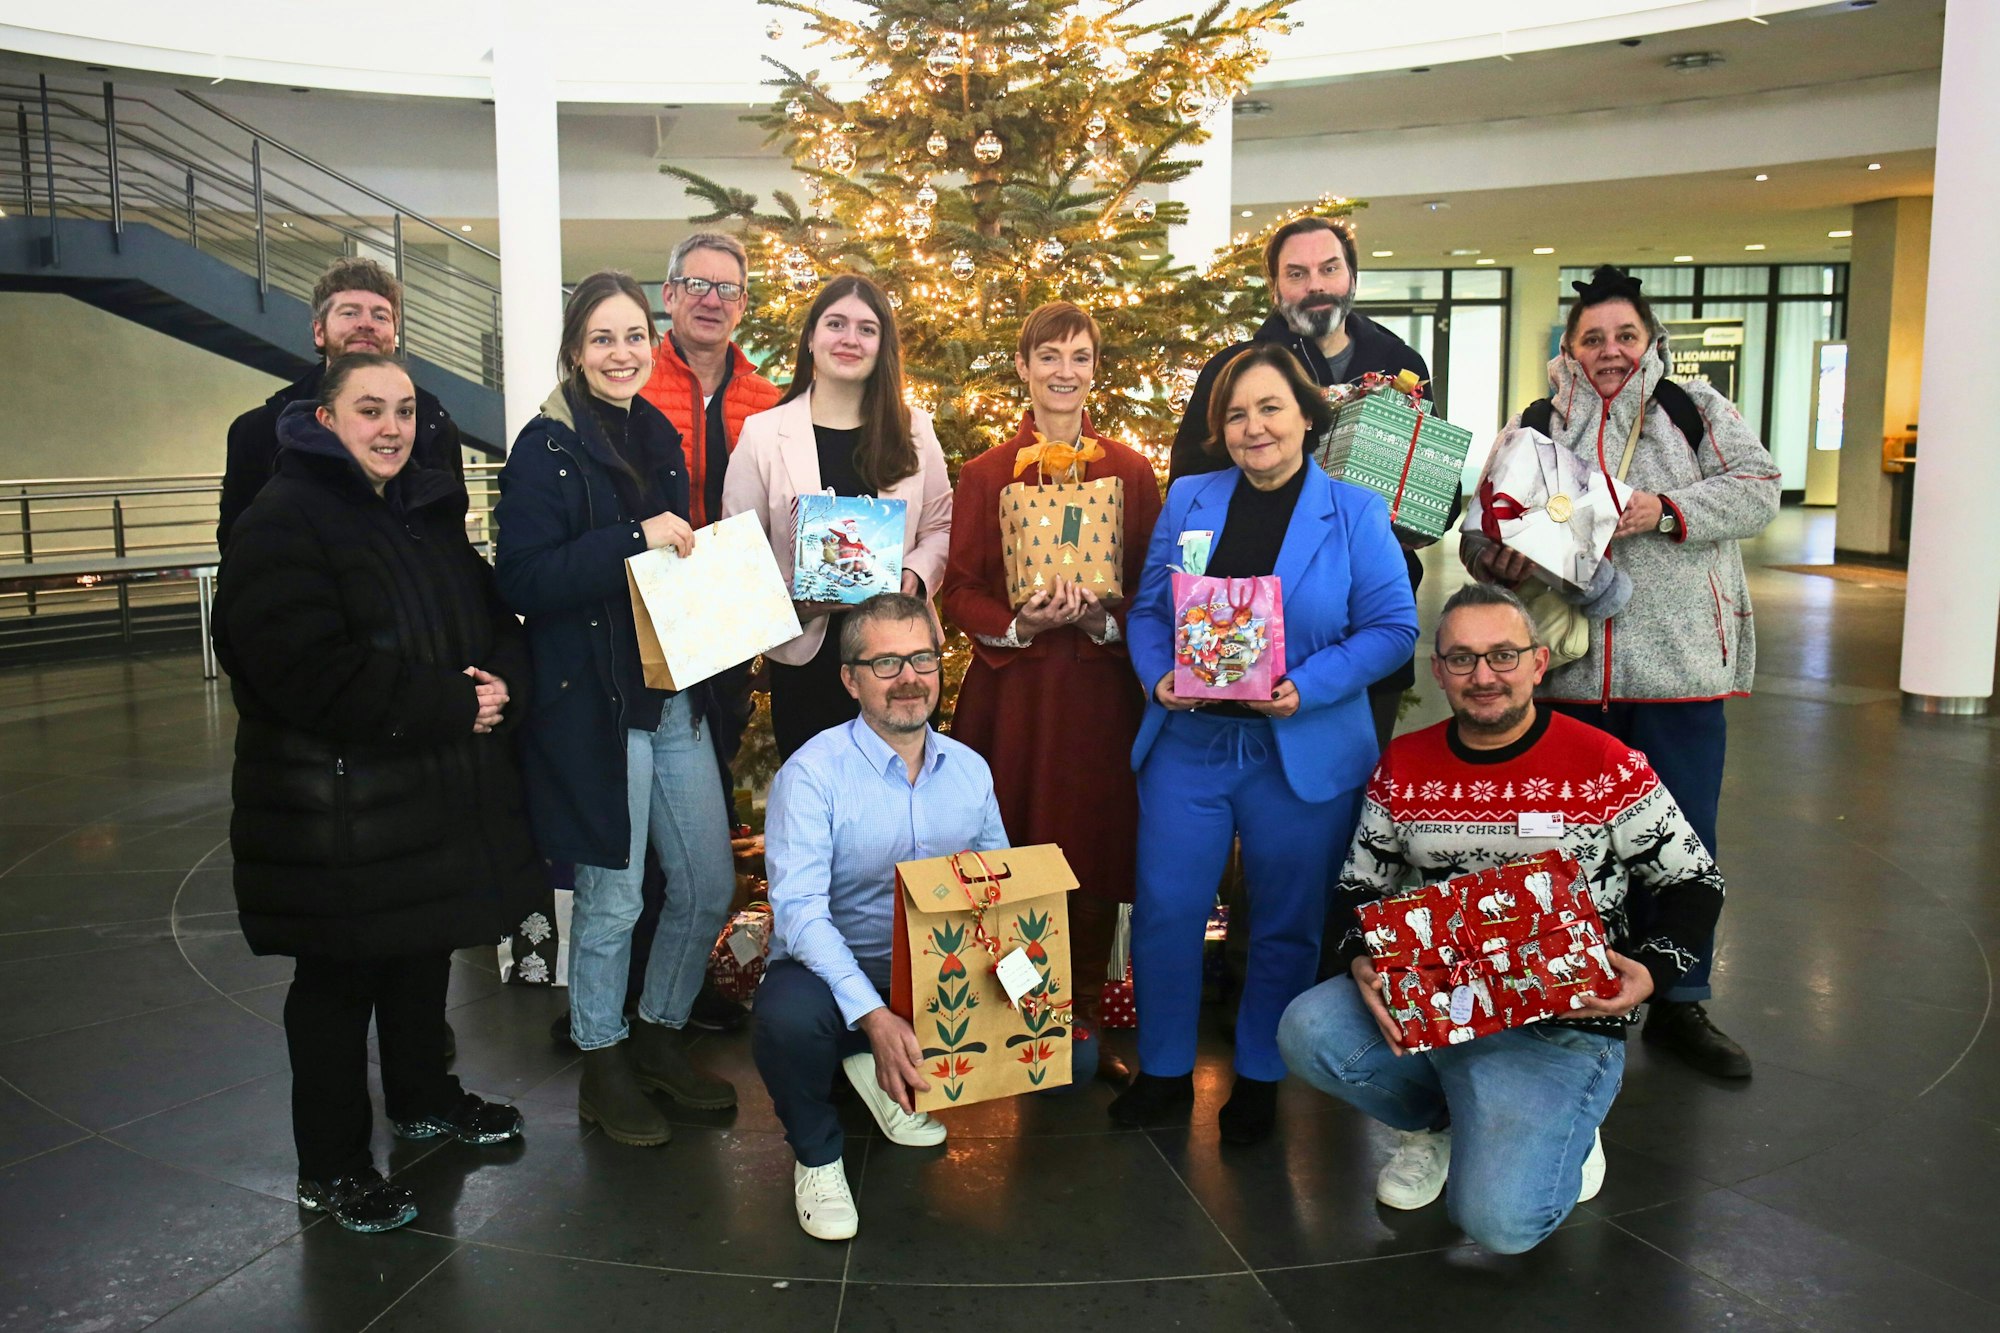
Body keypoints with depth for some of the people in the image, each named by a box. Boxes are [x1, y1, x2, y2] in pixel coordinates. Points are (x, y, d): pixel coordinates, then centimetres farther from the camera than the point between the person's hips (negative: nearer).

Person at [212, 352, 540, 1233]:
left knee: (425, 950, 21)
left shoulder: (432, 512, 10)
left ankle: (422, 1098, 42)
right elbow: (311, 673, -25)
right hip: (339, 807, -7)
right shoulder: (282, 524, -15)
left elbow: (494, 620, 12)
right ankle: (330, 1168, 21)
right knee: (340, 980, 5)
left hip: (440, 791, 8)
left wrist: (502, 682, -11)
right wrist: (451, 706, -22)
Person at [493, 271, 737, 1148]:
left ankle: (661, 1036, 33)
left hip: (676, 695, 7)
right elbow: (522, 580, -18)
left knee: (709, 886, 11)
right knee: (612, 900, 4)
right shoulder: (548, 448, -8)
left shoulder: (659, 438, 13)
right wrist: (635, 540, -23)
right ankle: (602, 1067, 25)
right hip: (592, 703, -7)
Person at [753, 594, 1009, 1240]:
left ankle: (893, 1073, 11)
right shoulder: (813, 773, -12)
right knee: (788, 1014, -37)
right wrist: (874, 1017, -34)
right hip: (836, 970, -4)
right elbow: (798, 909, -21)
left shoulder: (970, 769, 5)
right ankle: (817, 1156, -2)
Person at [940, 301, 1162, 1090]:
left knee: (1094, 854, 4)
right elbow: (960, 592, 4)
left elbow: (1154, 589, 6)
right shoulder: (985, 474, 6)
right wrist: (1019, 626, -14)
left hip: (1101, 691, 1)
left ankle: (1081, 1027, 18)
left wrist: (1104, 622, -13)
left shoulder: (1130, 471, 7)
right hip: (1011, 692, -1)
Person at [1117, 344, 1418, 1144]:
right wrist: (1159, 678, -12)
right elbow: (1148, 610, 8)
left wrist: (1306, 688, -19)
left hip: (1305, 755, -2)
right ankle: (1165, 1070, 23)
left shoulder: (1355, 513, -1)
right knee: (1164, 911, 3)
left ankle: (1260, 1079, 30)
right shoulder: (1188, 501, 7)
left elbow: (1393, 628, -5)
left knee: (1285, 926, 10)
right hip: (1187, 744, 2)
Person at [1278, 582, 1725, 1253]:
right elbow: (1360, 888, 11)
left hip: (1557, 1026, -4)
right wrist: (1364, 962, -10)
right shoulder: (1403, 768, 3)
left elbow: (1694, 884, 3)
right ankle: (1436, 1122, 8)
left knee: (1500, 1219, -22)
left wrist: (1650, 969, -16)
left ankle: (1563, 1133, 17)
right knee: (1306, 1032, -25)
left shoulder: (1609, 768, -6)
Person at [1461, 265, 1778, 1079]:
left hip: (1680, 663, 0)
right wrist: (1497, 557, -18)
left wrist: (1670, 510, -18)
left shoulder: (1696, 410, 5)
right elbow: (1481, 530, 4)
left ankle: (1679, 1004, 22)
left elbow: (1757, 491, -3)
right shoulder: (1534, 426, 7)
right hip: (1570, 669, 1)